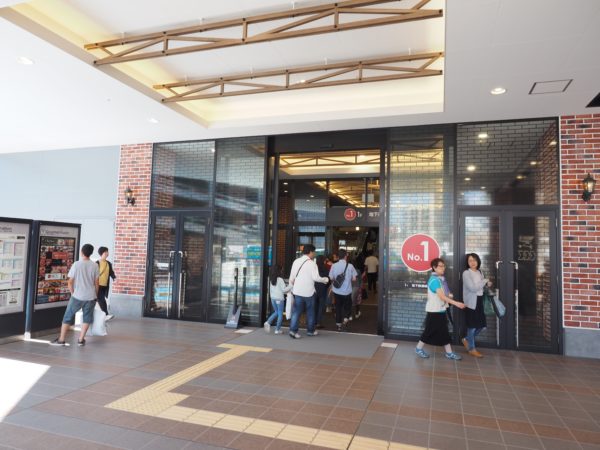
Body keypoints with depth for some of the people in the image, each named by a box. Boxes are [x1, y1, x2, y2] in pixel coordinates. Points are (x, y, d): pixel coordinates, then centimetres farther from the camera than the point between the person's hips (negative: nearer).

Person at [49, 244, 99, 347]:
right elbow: (96, 283, 2)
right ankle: (81, 340, 13)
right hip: (90, 296, 2)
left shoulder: (76, 265, -8)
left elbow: (70, 282, -5)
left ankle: (61, 340, 15)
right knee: (87, 318, 12)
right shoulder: (94, 265, -2)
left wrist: (73, 293, 10)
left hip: (77, 296, -1)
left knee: (68, 317, 11)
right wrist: (96, 295, 15)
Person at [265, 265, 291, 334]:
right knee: (280, 314, 5)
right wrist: (291, 286, -4)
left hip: (273, 298, 6)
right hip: (279, 299, -6)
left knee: (276, 312, 21)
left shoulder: (271, 280, 5)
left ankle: (268, 322, 2)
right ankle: (278, 329, 8)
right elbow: (284, 289, -12)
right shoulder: (280, 280, -14)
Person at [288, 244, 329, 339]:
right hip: (308, 292, -4)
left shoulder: (296, 261, 5)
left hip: (297, 291, 4)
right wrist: (325, 279, -1)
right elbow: (316, 277, -18)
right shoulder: (311, 263, -12)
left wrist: (291, 288, 21)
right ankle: (310, 330, 23)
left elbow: (292, 277, 9)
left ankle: (293, 330, -2)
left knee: (296, 311, 7)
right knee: (310, 311, 12)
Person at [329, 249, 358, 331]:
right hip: (347, 291, -1)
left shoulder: (334, 266, -7)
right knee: (347, 306, 16)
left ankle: (338, 323, 18)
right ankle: (345, 318, -6)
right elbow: (354, 279, -7)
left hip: (337, 291, 2)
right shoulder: (350, 266, -11)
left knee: (338, 307, 14)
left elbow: (331, 278, -2)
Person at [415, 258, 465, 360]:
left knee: (444, 332, 12)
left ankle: (449, 353, 18)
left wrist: (449, 295, 1)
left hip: (441, 310, 9)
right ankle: (418, 349, 17)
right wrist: (456, 303, -31)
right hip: (434, 311, -8)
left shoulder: (441, 278, 8)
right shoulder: (434, 280, -20)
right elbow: (441, 296, -27)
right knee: (429, 331, 2)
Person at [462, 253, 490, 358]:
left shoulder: (480, 272, 11)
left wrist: (486, 284, -3)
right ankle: (471, 349, 17)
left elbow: (480, 286, 17)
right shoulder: (466, 273, -12)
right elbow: (473, 288, -21)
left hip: (480, 301, 7)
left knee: (481, 325, 9)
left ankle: (467, 339, 31)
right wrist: (485, 281, -12)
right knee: (472, 326, 1)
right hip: (471, 302, -7)